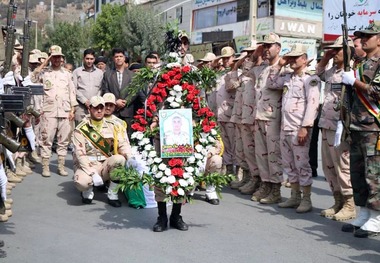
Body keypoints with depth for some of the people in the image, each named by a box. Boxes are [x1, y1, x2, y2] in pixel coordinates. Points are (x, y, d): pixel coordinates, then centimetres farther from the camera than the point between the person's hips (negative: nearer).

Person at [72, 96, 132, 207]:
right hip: (87, 165, -3)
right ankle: (88, 191, 5)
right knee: (81, 181, -36)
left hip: (105, 166, 3)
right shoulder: (81, 130, -7)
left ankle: (112, 195, -11)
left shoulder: (112, 126, 5)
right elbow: (80, 155, -15)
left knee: (119, 159, -29)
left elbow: (123, 144, -3)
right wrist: (93, 174, -26)